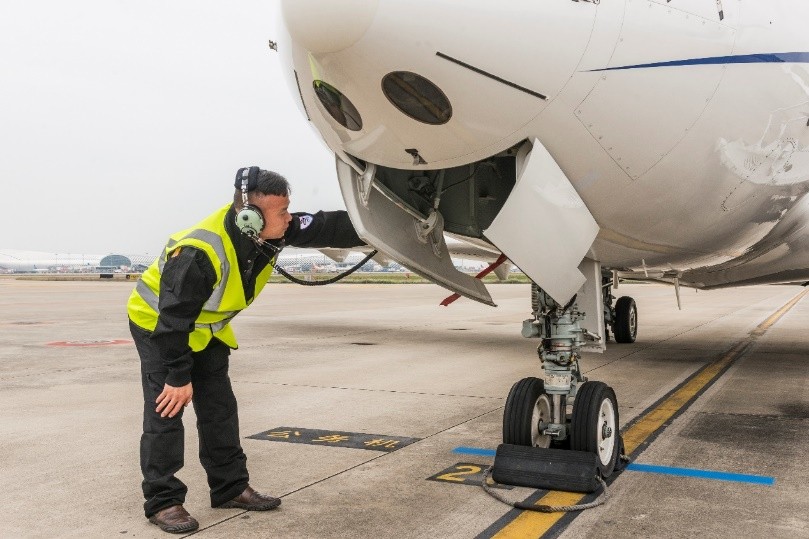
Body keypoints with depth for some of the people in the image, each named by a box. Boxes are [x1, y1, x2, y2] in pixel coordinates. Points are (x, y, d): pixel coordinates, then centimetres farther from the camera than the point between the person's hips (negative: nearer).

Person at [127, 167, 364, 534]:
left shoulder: (270, 233, -19)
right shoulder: (200, 254, -40)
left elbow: (326, 227, -13)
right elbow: (173, 320, -32)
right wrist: (178, 377, -25)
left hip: (205, 328, 7)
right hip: (158, 323, -7)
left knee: (220, 407, 8)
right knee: (166, 410, -8)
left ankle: (231, 487, 17)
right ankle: (162, 501, 3)